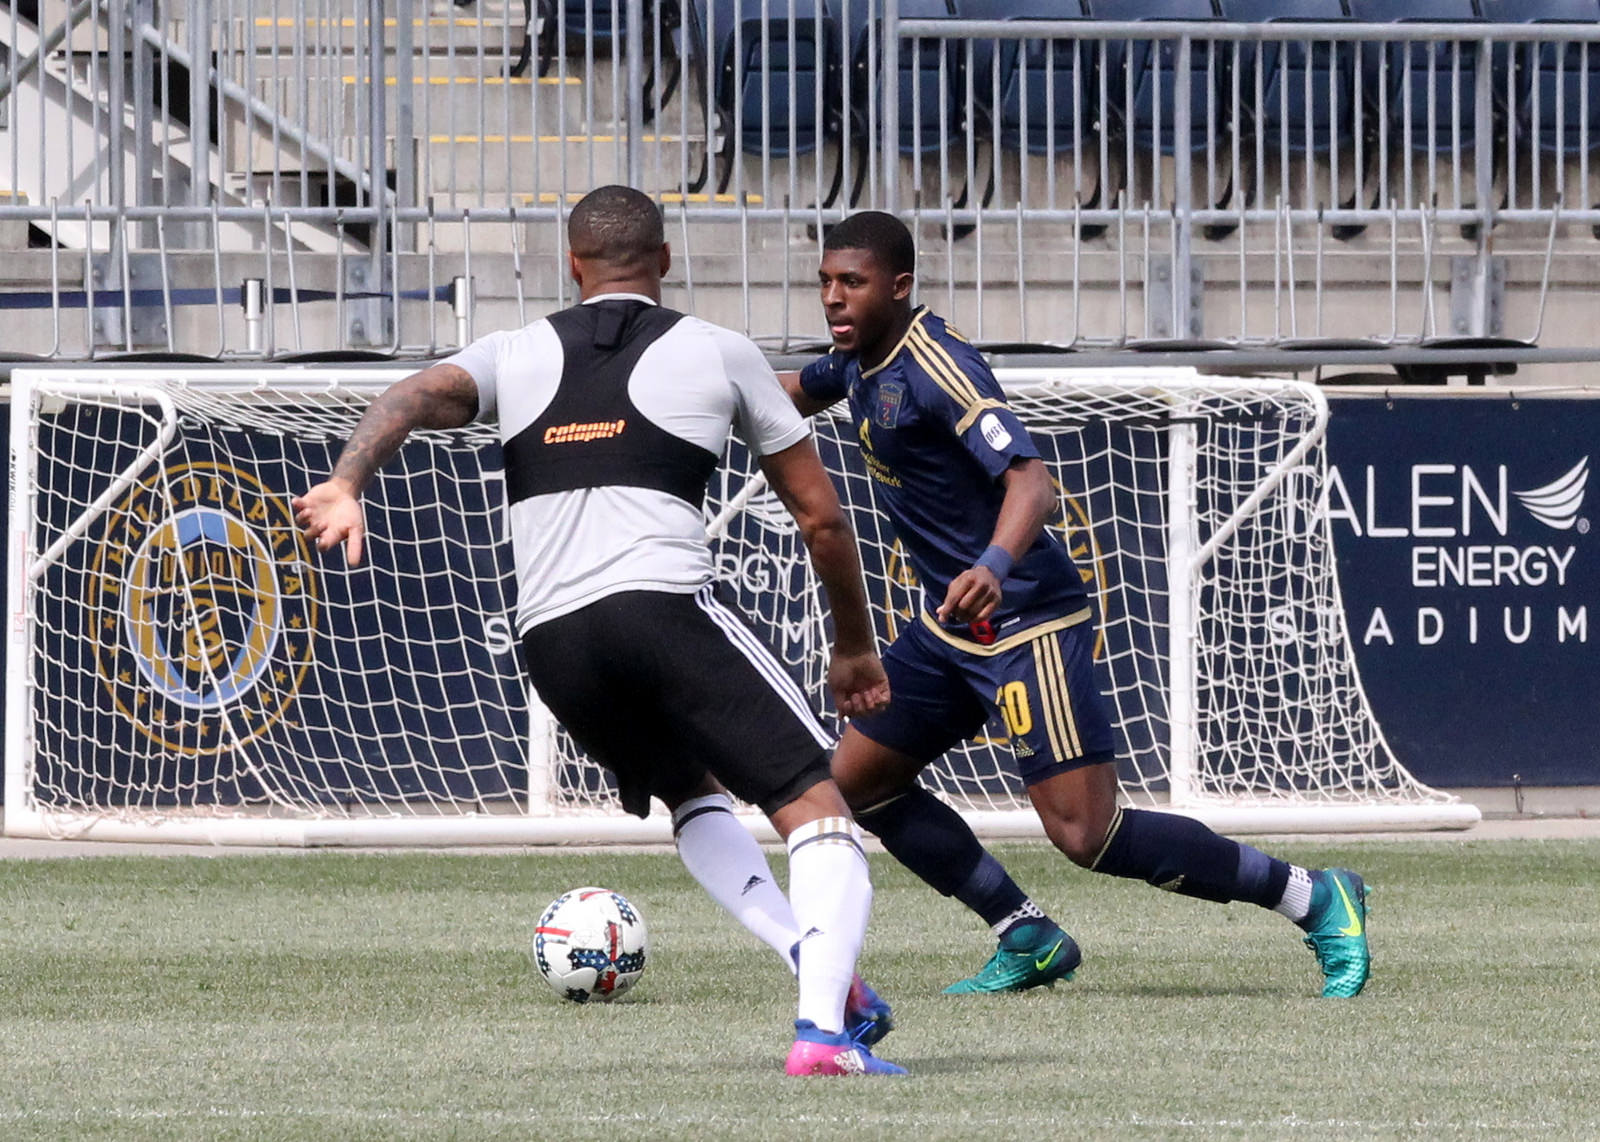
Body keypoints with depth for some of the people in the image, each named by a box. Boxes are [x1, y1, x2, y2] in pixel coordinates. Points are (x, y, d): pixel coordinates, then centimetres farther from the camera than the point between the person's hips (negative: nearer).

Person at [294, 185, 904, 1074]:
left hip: (550, 638, 4)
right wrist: (855, 646, 29)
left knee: (690, 792, 29)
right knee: (815, 811, -2)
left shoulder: (514, 356, 21)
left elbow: (416, 397, -1)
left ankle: (816, 963, 9)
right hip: (667, 607, -4)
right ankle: (822, 1024, -25)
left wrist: (345, 485, -17)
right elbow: (820, 514, 17)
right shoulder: (718, 354, 15)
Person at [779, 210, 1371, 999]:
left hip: (1026, 618, -10)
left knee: (1085, 834, -15)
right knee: (856, 780, 11)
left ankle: (1316, 900, -4)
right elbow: (797, 394, 32)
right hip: (950, 622, 10)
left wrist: (993, 567, -51)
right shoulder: (859, 359, 7)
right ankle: (1029, 941, 19)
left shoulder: (936, 366, -22)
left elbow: (1032, 481, -33)